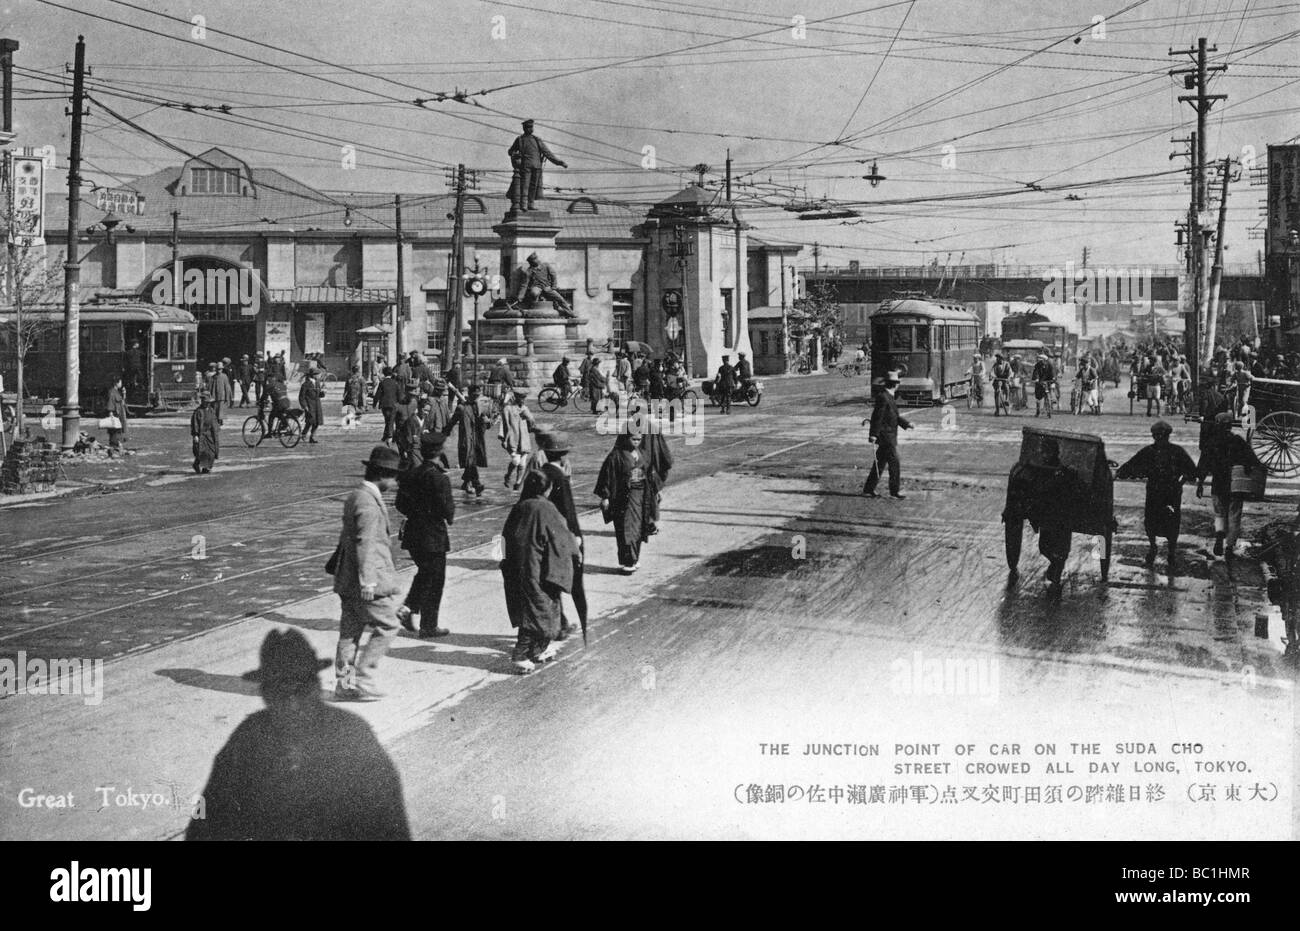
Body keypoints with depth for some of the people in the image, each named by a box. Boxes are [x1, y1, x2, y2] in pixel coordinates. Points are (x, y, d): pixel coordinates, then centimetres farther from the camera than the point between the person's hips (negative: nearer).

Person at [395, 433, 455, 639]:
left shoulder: (409, 475, 2)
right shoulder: (438, 478, -19)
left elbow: (401, 504, 7)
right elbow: (447, 509, -21)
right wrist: (450, 512, 0)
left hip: (413, 533, 7)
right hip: (434, 535, -7)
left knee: (424, 573, 25)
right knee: (435, 581, 7)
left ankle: (409, 608, 9)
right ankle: (428, 627, 13)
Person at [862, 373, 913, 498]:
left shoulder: (888, 397, 15)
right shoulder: (883, 397, -16)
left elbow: (894, 416, 22)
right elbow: (877, 416, -19)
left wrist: (906, 423, 13)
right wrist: (873, 434, -21)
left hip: (889, 436, 10)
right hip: (886, 436, -10)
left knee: (880, 463, 11)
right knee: (894, 463, -5)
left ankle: (868, 489, 14)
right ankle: (895, 491, 0)